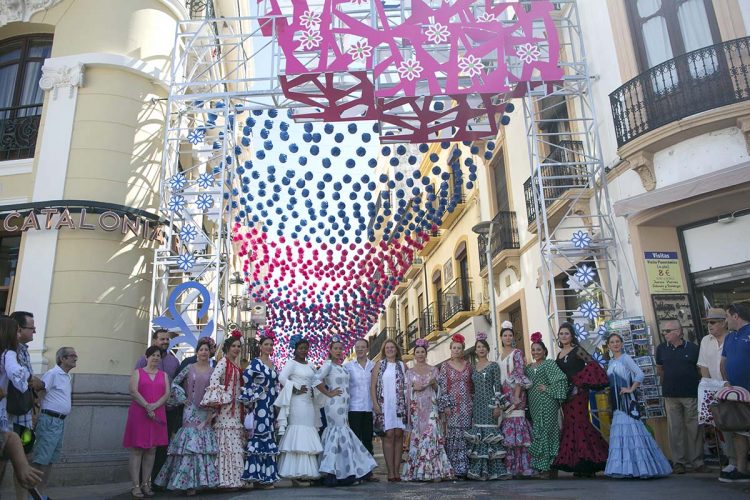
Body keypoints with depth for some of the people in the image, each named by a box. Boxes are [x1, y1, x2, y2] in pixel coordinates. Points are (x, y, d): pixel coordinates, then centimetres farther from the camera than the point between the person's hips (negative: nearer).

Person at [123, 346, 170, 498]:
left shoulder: (164, 375, 14)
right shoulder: (138, 372, 7)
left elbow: (167, 394, 3)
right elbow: (133, 391, -7)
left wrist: (154, 406, -13)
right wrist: (147, 406, -16)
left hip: (157, 415, 3)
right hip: (139, 414, -3)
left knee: (151, 450, 5)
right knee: (137, 449, -3)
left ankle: (146, 484, 11)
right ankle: (136, 486, -1)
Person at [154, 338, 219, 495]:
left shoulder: (213, 371, 6)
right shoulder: (189, 368, 2)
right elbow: (174, 383, 4)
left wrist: (211, 412, -2)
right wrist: (182, 399, -3)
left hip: (205, 411, 2)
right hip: (191, 410, -2)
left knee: (203, 444, 1)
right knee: (190, 442, -6)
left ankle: (199, 480, 10)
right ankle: (188, 482, 1)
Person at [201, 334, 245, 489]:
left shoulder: (235, 365, 16)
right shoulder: (223, 362, -8)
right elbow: (214, 379, -23)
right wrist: (217, 399, -29)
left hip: (235, 408, 8)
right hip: (226, 407, -8)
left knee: (235, 442, 10)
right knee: (227, 441, -7)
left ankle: (234, 477, 16)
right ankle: (227, 479, -3)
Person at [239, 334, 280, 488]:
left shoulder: (273, 364, 16)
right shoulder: (256, 362, -7)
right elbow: (246, 375, -25)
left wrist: (276, 403, 16)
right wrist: (258, 391, -17)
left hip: (270, 405, 8)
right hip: (260, 405, -8)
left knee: (268, 437, 9)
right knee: (260, 437, -8)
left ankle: (266, 475, 15)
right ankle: (258, 477, -3)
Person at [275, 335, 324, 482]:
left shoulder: (310, 366, 19)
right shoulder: (291, 363, -2)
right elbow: (282, 378, -15)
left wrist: (313, 390, 1)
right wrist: (296, 389, -14)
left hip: (309, 402, 7)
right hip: (296, 402, -7)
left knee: (308, 436, 6)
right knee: (297, 435, -8)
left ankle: (306, 471, 11)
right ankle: (294, 472, -5)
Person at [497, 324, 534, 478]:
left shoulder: (517, 353, -2)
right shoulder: (500, 355, 18)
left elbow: (519, 375, -10)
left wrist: (517, 395, -18)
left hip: (515, 392, -6)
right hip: (503, 393, 6)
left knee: (516, 424, -10)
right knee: (506, 428, 4)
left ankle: (521, 466, -6)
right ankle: (510, 466, 8)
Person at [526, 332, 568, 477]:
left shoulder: (550, 364, -2)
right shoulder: (529, 367, 16)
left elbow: (561, 379, -13)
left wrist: (548, 389, -13)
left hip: (547, 402, -6)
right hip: (534, 403, 6)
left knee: (547, 430, -7)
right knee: (537, 431, 5)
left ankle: (551, 465, -2)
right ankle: (541, 464, 11)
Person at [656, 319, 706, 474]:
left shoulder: (692, 348, -2)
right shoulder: (661, 348, 5)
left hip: (691, 394, -2)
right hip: (671, 396, 2)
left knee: (694, 428, 3)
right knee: (675, 429, 4)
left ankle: (697, 461, 14)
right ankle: (678, 462, 11)